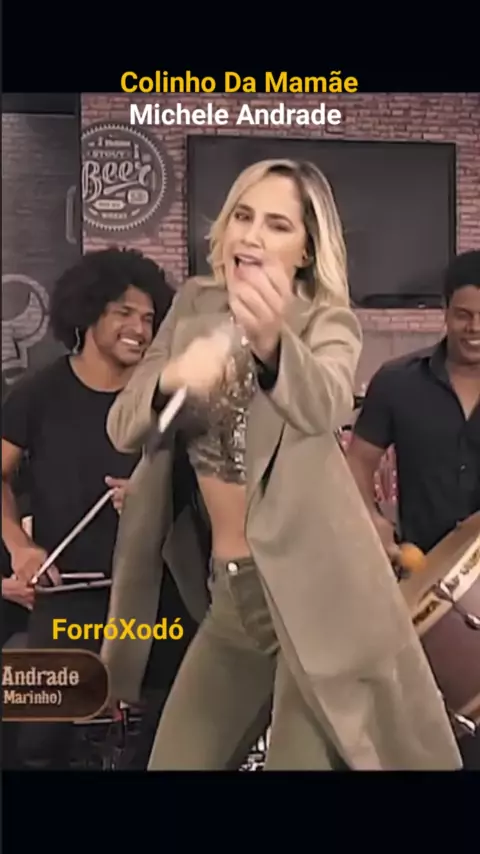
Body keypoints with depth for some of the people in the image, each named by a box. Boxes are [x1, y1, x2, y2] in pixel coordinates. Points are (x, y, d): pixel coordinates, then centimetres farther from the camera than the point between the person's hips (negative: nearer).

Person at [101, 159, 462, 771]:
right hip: (229, 594, 5)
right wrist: (171, 378, -24)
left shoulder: (328, 323, -6)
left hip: (312, 586, -4)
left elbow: (325, 405, -30)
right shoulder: (194, 307, 6)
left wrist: (270, 340, -52)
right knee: (173, 762, 10)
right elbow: (122, 428, -2)